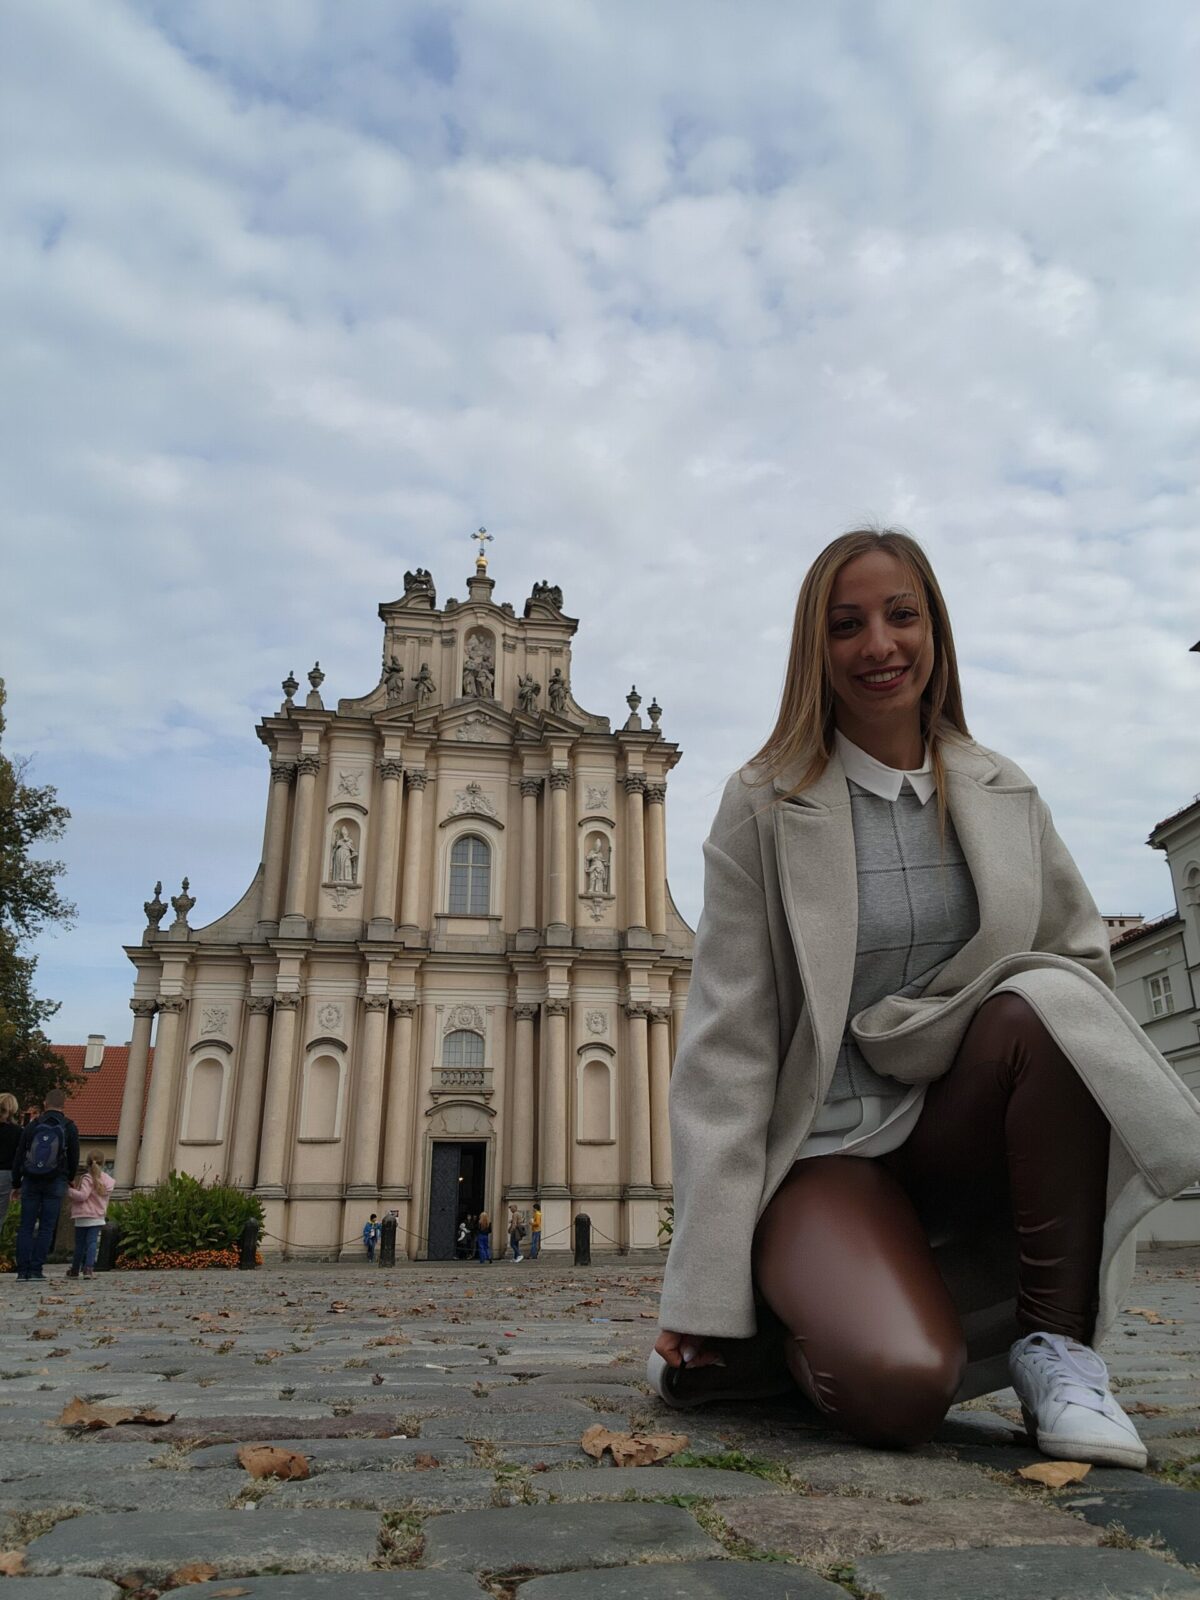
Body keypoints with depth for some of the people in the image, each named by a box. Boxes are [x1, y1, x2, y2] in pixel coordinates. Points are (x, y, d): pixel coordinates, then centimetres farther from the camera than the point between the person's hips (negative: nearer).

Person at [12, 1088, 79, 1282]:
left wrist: (16, 1184, 15)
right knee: (46, 1227, 2)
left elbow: (19, 1157, 6)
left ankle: (22, 1271, 1)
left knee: (26, 1226, 6)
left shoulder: (31, 1126, 4)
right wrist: (71, 1178, 23)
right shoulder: (69, 1128, 0)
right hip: (55, 1182, -2)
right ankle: (36, 1269, -3)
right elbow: (74, 1157, 5)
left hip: (31, 1181, 2)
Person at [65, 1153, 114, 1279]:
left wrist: (70, 1190, -8)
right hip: (98, 1218, 4)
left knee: (80, 1244, 9)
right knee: (92, 1243, 0)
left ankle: (75, 1270, 23)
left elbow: (82, 1195, -21)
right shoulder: (108, 1180, 8)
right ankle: (88, 1268, -14)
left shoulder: (88, 1178, -11)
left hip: (83, 1218, -4)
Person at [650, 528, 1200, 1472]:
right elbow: (727, 1041, -10)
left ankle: (1054, 1345, -10)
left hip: (962, 1128, 4)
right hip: (828, 1142, -3)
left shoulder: (1007, 795, 6)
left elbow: (1083, 959, 11)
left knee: (1046, 1002, -26)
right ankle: (781, 1332, 7)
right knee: (898, 1389, -29)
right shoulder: (764, 806, -6)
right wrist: (706, 1291, -12)